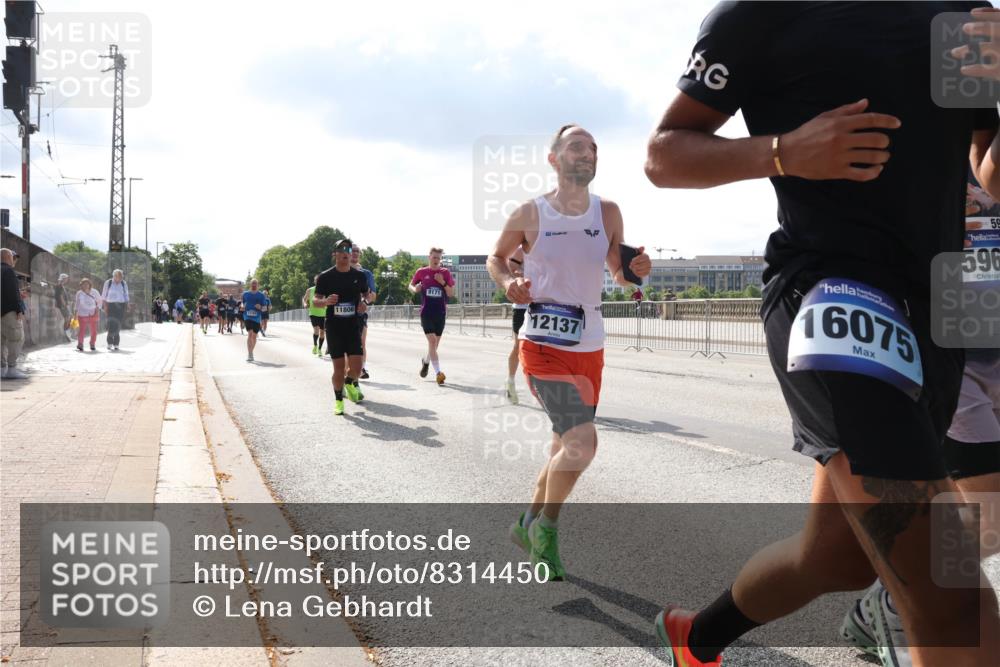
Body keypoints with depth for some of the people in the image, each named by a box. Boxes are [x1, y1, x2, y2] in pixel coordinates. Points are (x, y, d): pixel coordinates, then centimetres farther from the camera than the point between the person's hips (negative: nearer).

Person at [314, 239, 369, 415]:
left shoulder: (359, 276, 5)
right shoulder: (325, 277, -1)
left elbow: (366, 294, 21)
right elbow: (315, 300, 3)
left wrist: (364, 302, -2)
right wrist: (325, 301, -20)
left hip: (353, 325, 1)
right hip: (333, 326, -1)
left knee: (356, 368, -9)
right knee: (339, 367, 1)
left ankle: (349, 383, 26)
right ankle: (338, 400, 21)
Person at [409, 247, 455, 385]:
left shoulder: (445, 273, 5)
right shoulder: (421, 272, 4)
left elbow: (452, 293, 4)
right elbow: (411, 286, 16)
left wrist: (443, 282, -12)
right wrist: (415, 289, -6)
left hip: (440, 312, 2)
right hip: (426, 311, -2)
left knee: (435, 343, 11)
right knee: (432, 341, -14)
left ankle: (425, 360, 42)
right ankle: (438, 372, -17)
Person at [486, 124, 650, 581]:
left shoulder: (608, 213, 4)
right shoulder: (530, 213, -5)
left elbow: (619, 275, 10)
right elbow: (496, 257, 9)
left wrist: (635, 269, -12)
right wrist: (507, 282, -12)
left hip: (590, 346, 6)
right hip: (544, 344, -5)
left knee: (567, 444, 15)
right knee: (582, 442, -18)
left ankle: (529, 523, 38)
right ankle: (547, 529, 8)